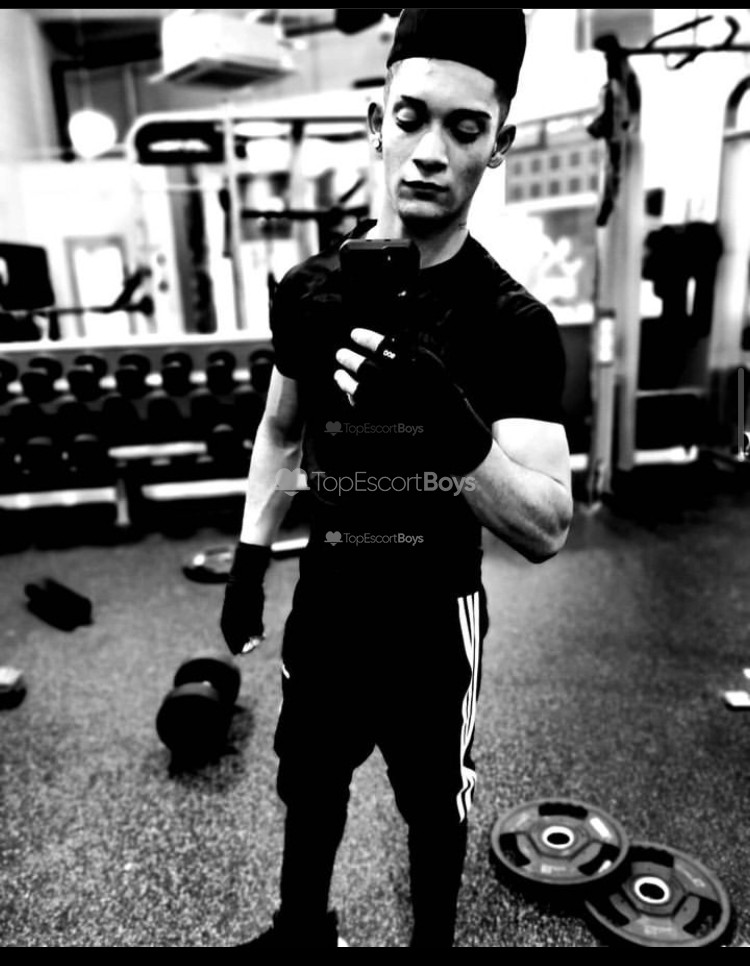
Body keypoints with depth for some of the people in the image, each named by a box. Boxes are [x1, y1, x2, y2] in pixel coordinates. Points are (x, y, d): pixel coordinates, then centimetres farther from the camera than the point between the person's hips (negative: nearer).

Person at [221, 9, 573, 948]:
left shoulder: (512, 322, -18)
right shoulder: (309, 290, -6)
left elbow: (547, 529, -25)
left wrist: (455, 431, -44)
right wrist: (250, 557, 6)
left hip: (432, 616, -3)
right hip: (324, 598, 4)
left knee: (432, 802, 20)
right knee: (309, 780, 24)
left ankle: (433, 936, 52)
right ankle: (303, 923, 56)